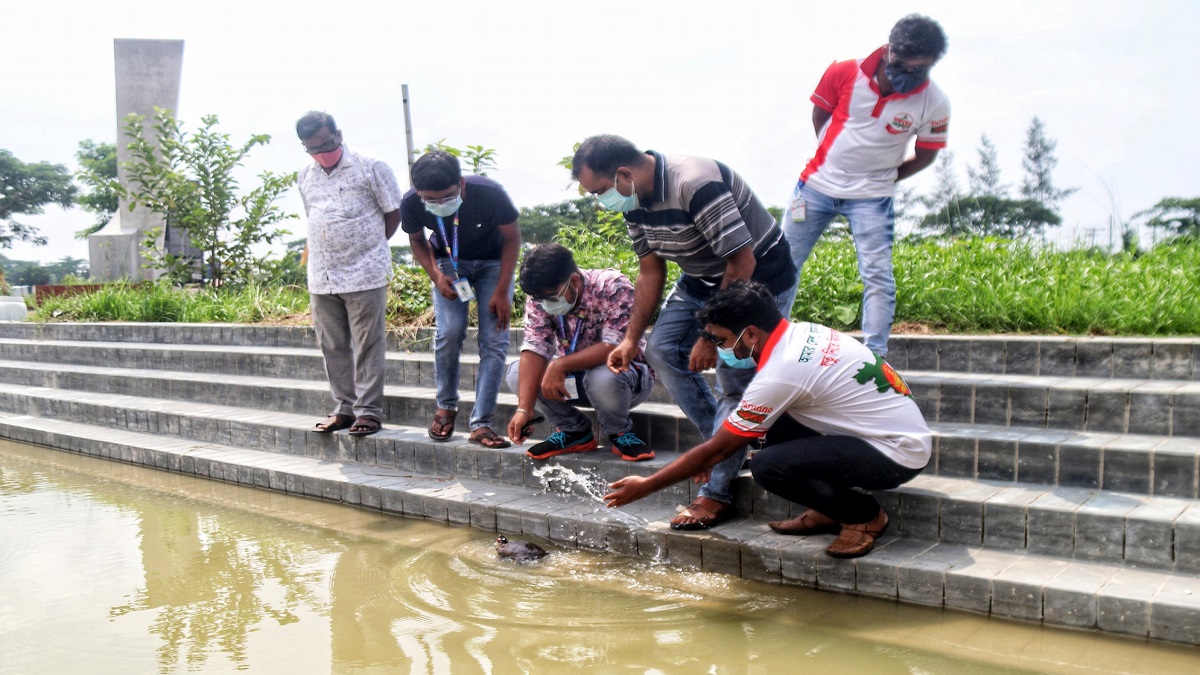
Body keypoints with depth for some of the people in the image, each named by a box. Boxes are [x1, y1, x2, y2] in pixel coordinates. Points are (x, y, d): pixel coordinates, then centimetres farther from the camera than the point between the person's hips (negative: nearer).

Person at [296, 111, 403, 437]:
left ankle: (369, 411, 5)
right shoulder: (305, 176, 13)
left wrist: (367, 247, 1)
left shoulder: (370, 166, -4)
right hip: (321, 277, 6)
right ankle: (344, 408, 20)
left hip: (364, 274, -5)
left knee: (367, 346, -2)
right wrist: (315, 251, 10)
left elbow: (393, 213, 0)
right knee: (333, 347, 10)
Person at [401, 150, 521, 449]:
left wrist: (502, 292, -17)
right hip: (448, 262, 1)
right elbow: (417, 240, -2)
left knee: (494, 340, -12)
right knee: (449, 332, -17)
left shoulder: (489, 194, -32)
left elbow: (512, 237, -15)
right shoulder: (411, 204, -25)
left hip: (492, 262, -1)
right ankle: (446, 406, 7)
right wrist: (436, 276, -18)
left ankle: (481, 424, -8)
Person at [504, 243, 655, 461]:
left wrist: (560, 365, -38)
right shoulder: (539, 299, -12)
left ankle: (620, 434, -7)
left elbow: (617, 347, -34)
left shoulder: (612, 287, -26)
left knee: (602, 378, -39)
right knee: (517, 373, -16)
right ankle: (575, 431, 1)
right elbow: (534, 350, -21)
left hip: (628, 372, -5)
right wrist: (524, 408, -33)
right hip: (575, 377, 5)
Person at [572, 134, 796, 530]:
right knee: (662, 349, 4)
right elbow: (650, 273, 4)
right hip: (704, 279, 9)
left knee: (734, 376, -13)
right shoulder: (635, 201, -5)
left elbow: (742, 263, -30)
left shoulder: (697, 185, -33)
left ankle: (717, 493, -5)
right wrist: (631, 339, -2)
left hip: (759, 278, -9)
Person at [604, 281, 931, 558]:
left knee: (768, 466, -22)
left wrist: (647, 485, -5)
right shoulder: (803, 331, 2)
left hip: (898, 454, -9)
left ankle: (864, 514, -1)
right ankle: (830, 510, 12)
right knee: (772, 426, 3)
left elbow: (717, 450, -14)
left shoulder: (779, 374, -23)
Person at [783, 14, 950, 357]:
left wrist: (882, 178, 5)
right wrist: (834, 160, 9)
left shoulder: (934, 104, -15)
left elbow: (925, 156, 0)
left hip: (871, 197, -1)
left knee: (878, 276, -7)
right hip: (818, 184, 1)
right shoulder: (844, 73, -16)